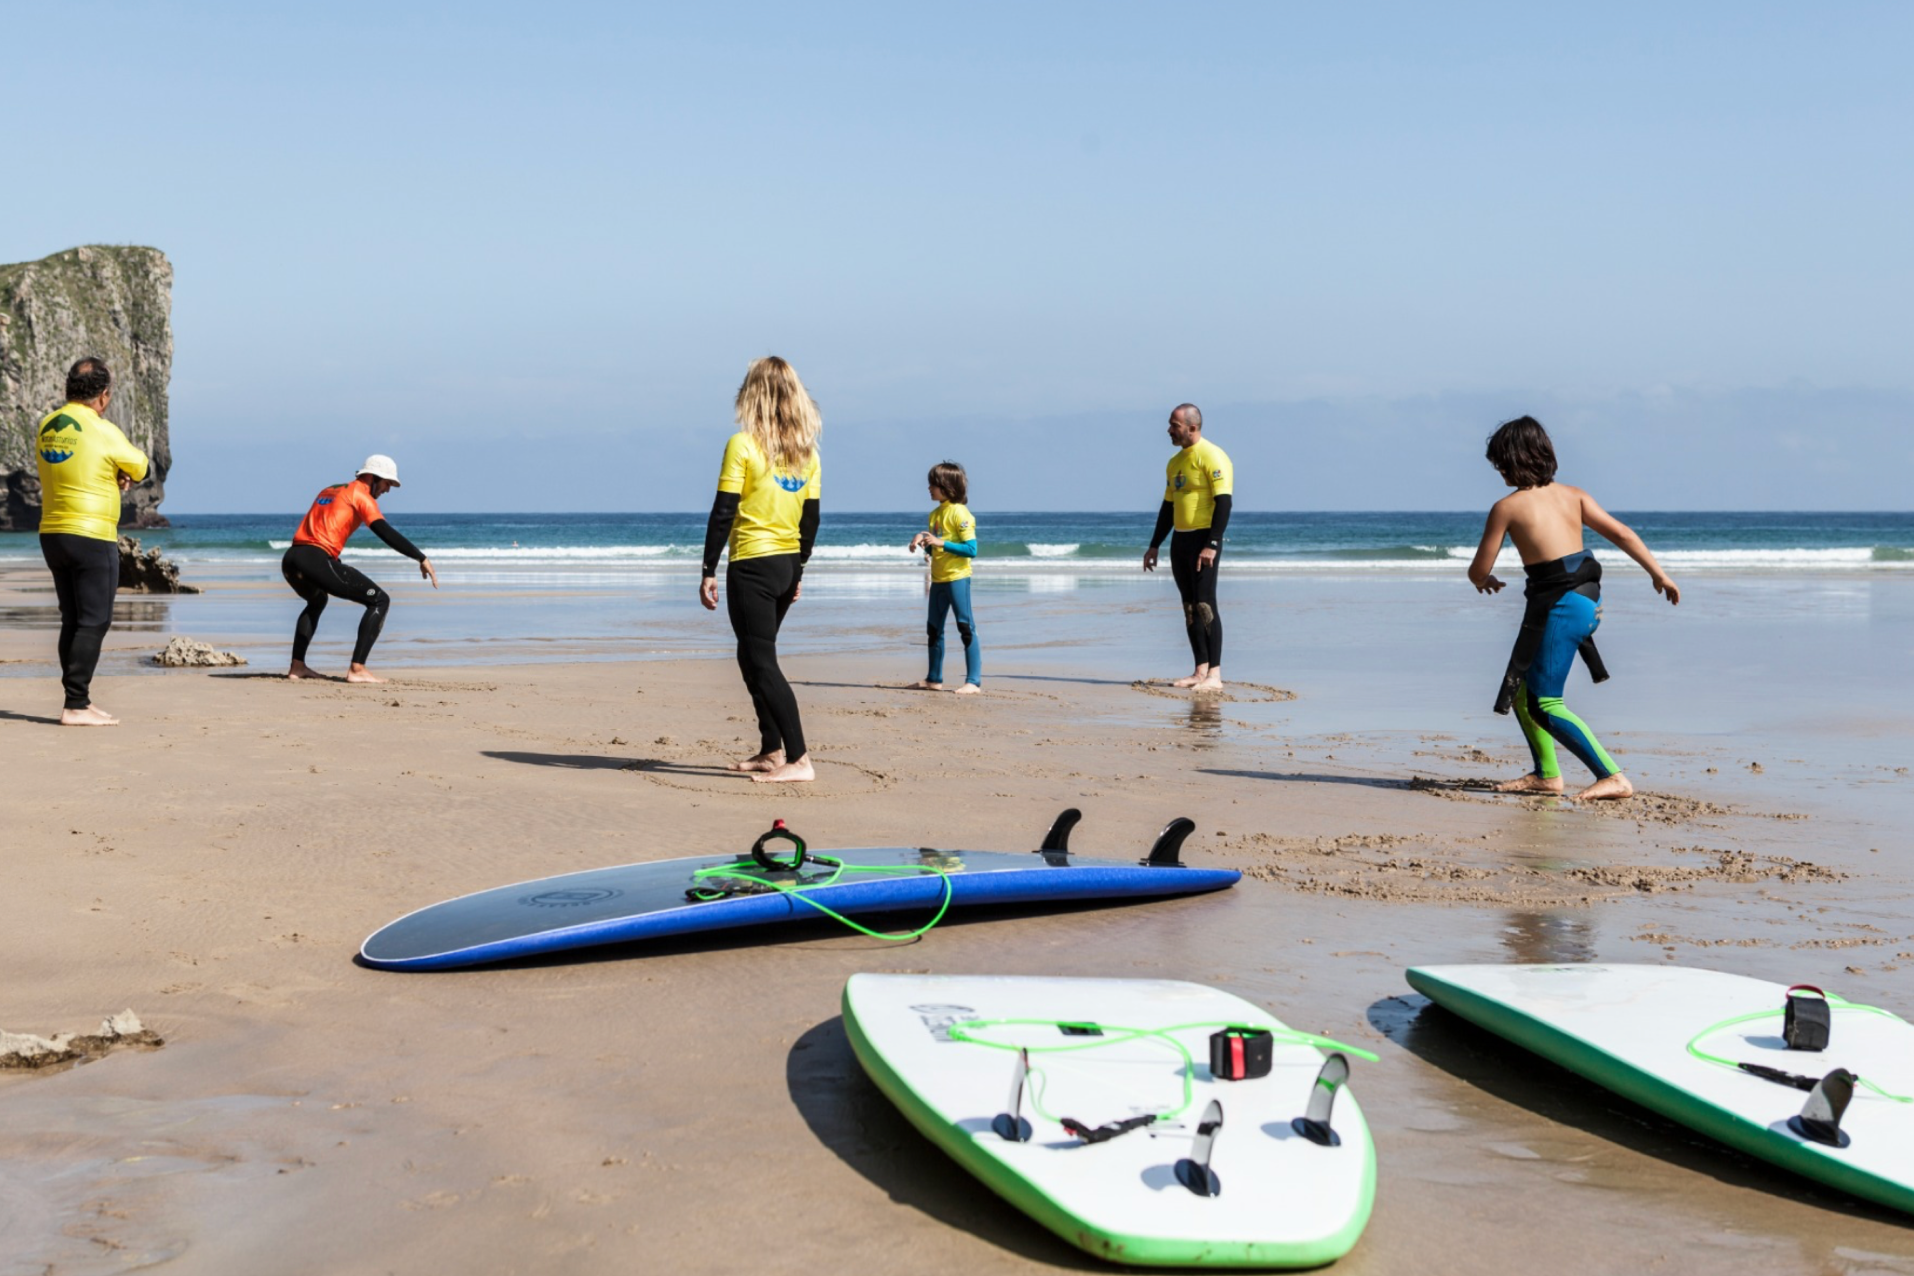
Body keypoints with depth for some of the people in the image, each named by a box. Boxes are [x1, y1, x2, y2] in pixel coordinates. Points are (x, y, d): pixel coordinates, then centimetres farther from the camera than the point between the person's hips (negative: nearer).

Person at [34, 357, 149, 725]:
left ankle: (79, 698, 18)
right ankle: (75, 706, -8)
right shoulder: (103, 432, -13)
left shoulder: (46, 428, 8)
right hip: (92, 538, -7)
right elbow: (138, 468, 1)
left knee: (73, 621, 14)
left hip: (52, 535, 8)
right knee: (93, 622, -5)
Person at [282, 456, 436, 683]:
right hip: (317, 560, -8)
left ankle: (297, 666, 27)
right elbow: (386, 533, -9)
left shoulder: (329, 490, 28)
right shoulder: (361, 496, 4)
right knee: (380, 600, -1)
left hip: (290, 560, 8)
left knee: (317, 601, 37)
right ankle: (357, 669, -12)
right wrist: (421, 558, -12)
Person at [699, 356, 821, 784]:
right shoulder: (807, 450, 7)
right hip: (788, 564, 7)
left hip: (753, 564, -7)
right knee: (754, 657, 20)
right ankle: (771, 750, 21)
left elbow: (723, 512, -13)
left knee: (762, 663, -5)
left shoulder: (743, 444, -11)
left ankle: (798, 759, -10)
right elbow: (811, 517, 11)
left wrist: (709, 571, -9)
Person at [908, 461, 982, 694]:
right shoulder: (935, 514, 13)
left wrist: (940, 543, -21)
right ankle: (934, 679, 24)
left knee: (966, 627, -8)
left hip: (957, 577, -9)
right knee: (934, 629, 14)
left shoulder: (959, 513, -13)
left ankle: (974, 681, -7)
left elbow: (971, 550, -19)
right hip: (938, 578, 9)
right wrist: (922, 540, 0)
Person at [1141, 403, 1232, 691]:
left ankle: (1215, 675, -11)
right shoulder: (1174, 463, 16)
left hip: (1204, 540, -9)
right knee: (1189, 608, 8)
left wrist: (1212, 545, -24)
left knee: (1205, 605, -11)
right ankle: (1200, 671, 12)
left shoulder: (1212, 457, -10)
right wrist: (1154, 546, 18)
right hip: (1180, 540, 9)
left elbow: (1223, 502, -17)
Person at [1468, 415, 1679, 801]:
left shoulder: (1506, 507, -5)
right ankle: (1546, 774, 25)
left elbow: (1478, 571, 0)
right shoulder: (1572, 494, 10)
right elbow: (1621, 533, 3)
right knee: (1523, 688, 20)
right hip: (1589, 601, 8)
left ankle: (1613, 777, -9)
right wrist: (1658, 574, 7)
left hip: (1559, 606, -8)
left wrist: (1483, 581, 23)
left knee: (1544, 705, -2)